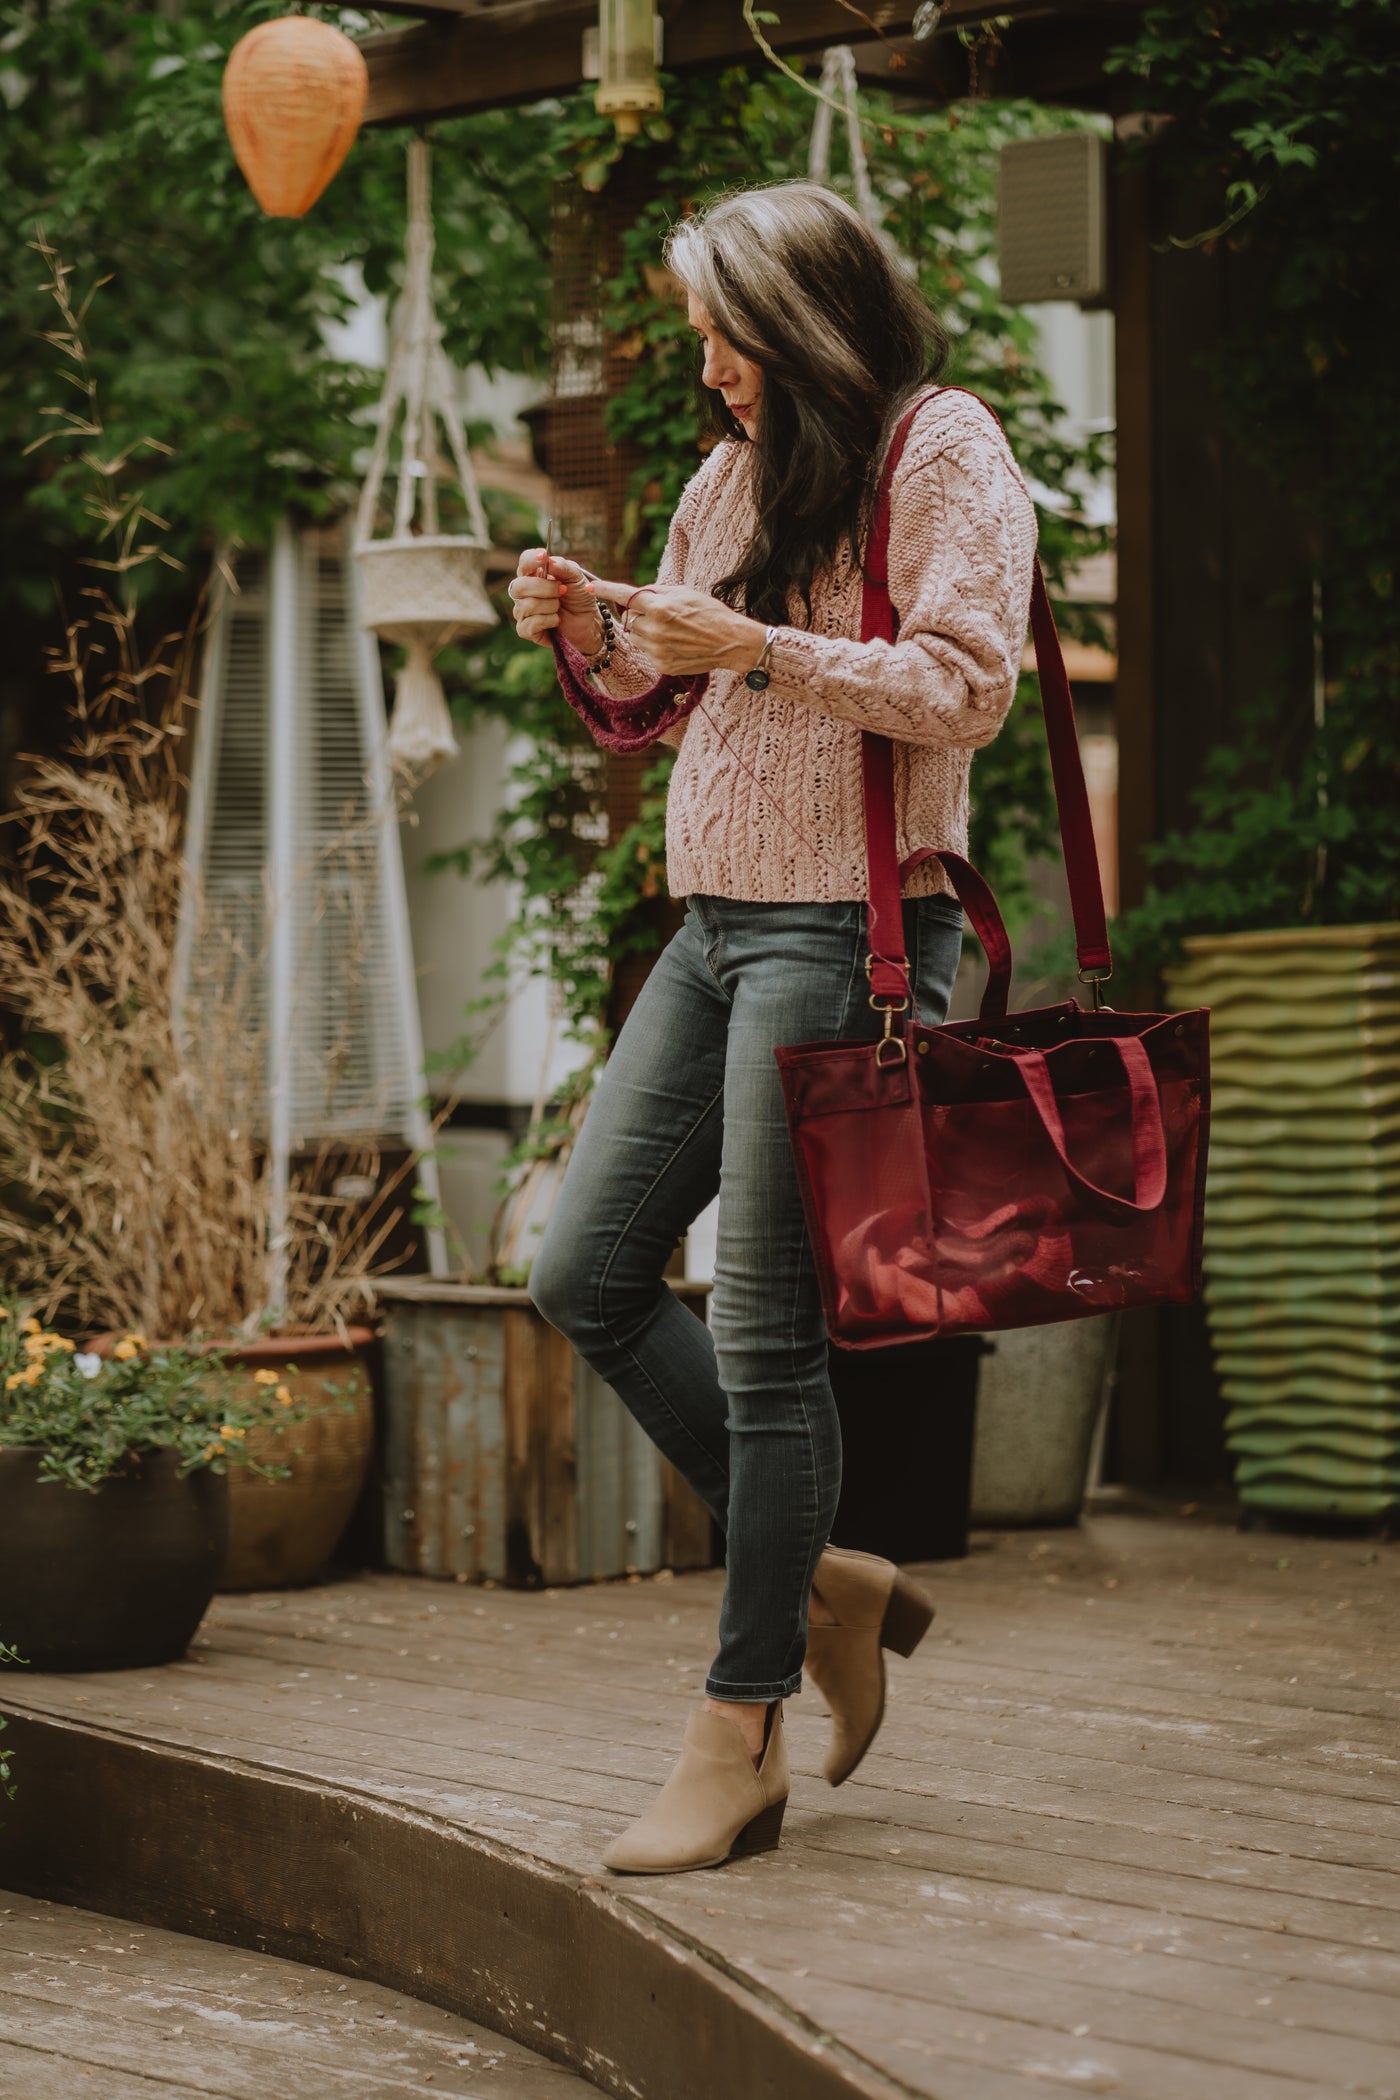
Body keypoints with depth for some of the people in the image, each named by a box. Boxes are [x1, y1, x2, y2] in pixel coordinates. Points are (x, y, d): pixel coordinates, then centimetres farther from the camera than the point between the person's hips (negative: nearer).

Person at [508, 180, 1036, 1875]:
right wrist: (591, 631, 3)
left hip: (847, 935, -9)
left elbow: (966, 688, -16)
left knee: (763, 1325, -8)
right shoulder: (739, 471, 17)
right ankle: (821, 1579, 20)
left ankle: (737, 1744, 0)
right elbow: (654, 685, 24)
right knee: (585, 1278, 6)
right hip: (716, 925, 9)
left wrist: (756, 646, -19)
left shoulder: (943, 452, -6)